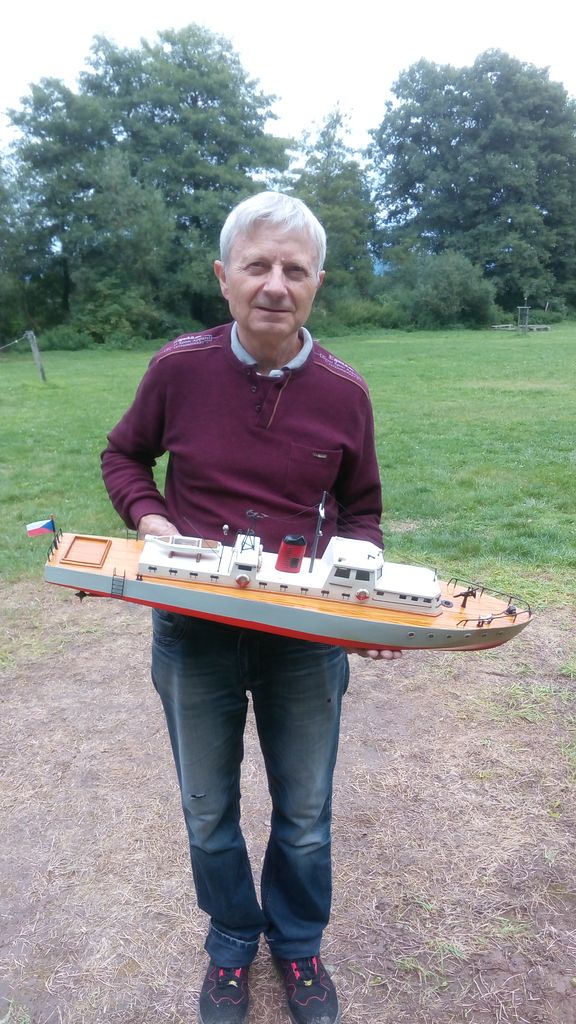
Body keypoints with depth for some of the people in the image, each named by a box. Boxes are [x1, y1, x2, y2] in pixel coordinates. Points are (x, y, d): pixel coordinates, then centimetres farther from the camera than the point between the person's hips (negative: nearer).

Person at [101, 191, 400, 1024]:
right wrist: (149, 519, -12)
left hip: (307, 637, 1)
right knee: (209, 813, 20)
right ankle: (231, 943, 49)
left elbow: (359, 511, 5)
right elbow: (124, 455, 7)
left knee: (305, 816, 19)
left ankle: (298, 942, 49)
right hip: (193, 634, 0)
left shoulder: (344, 392, -8)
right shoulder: (178, 368, -11)